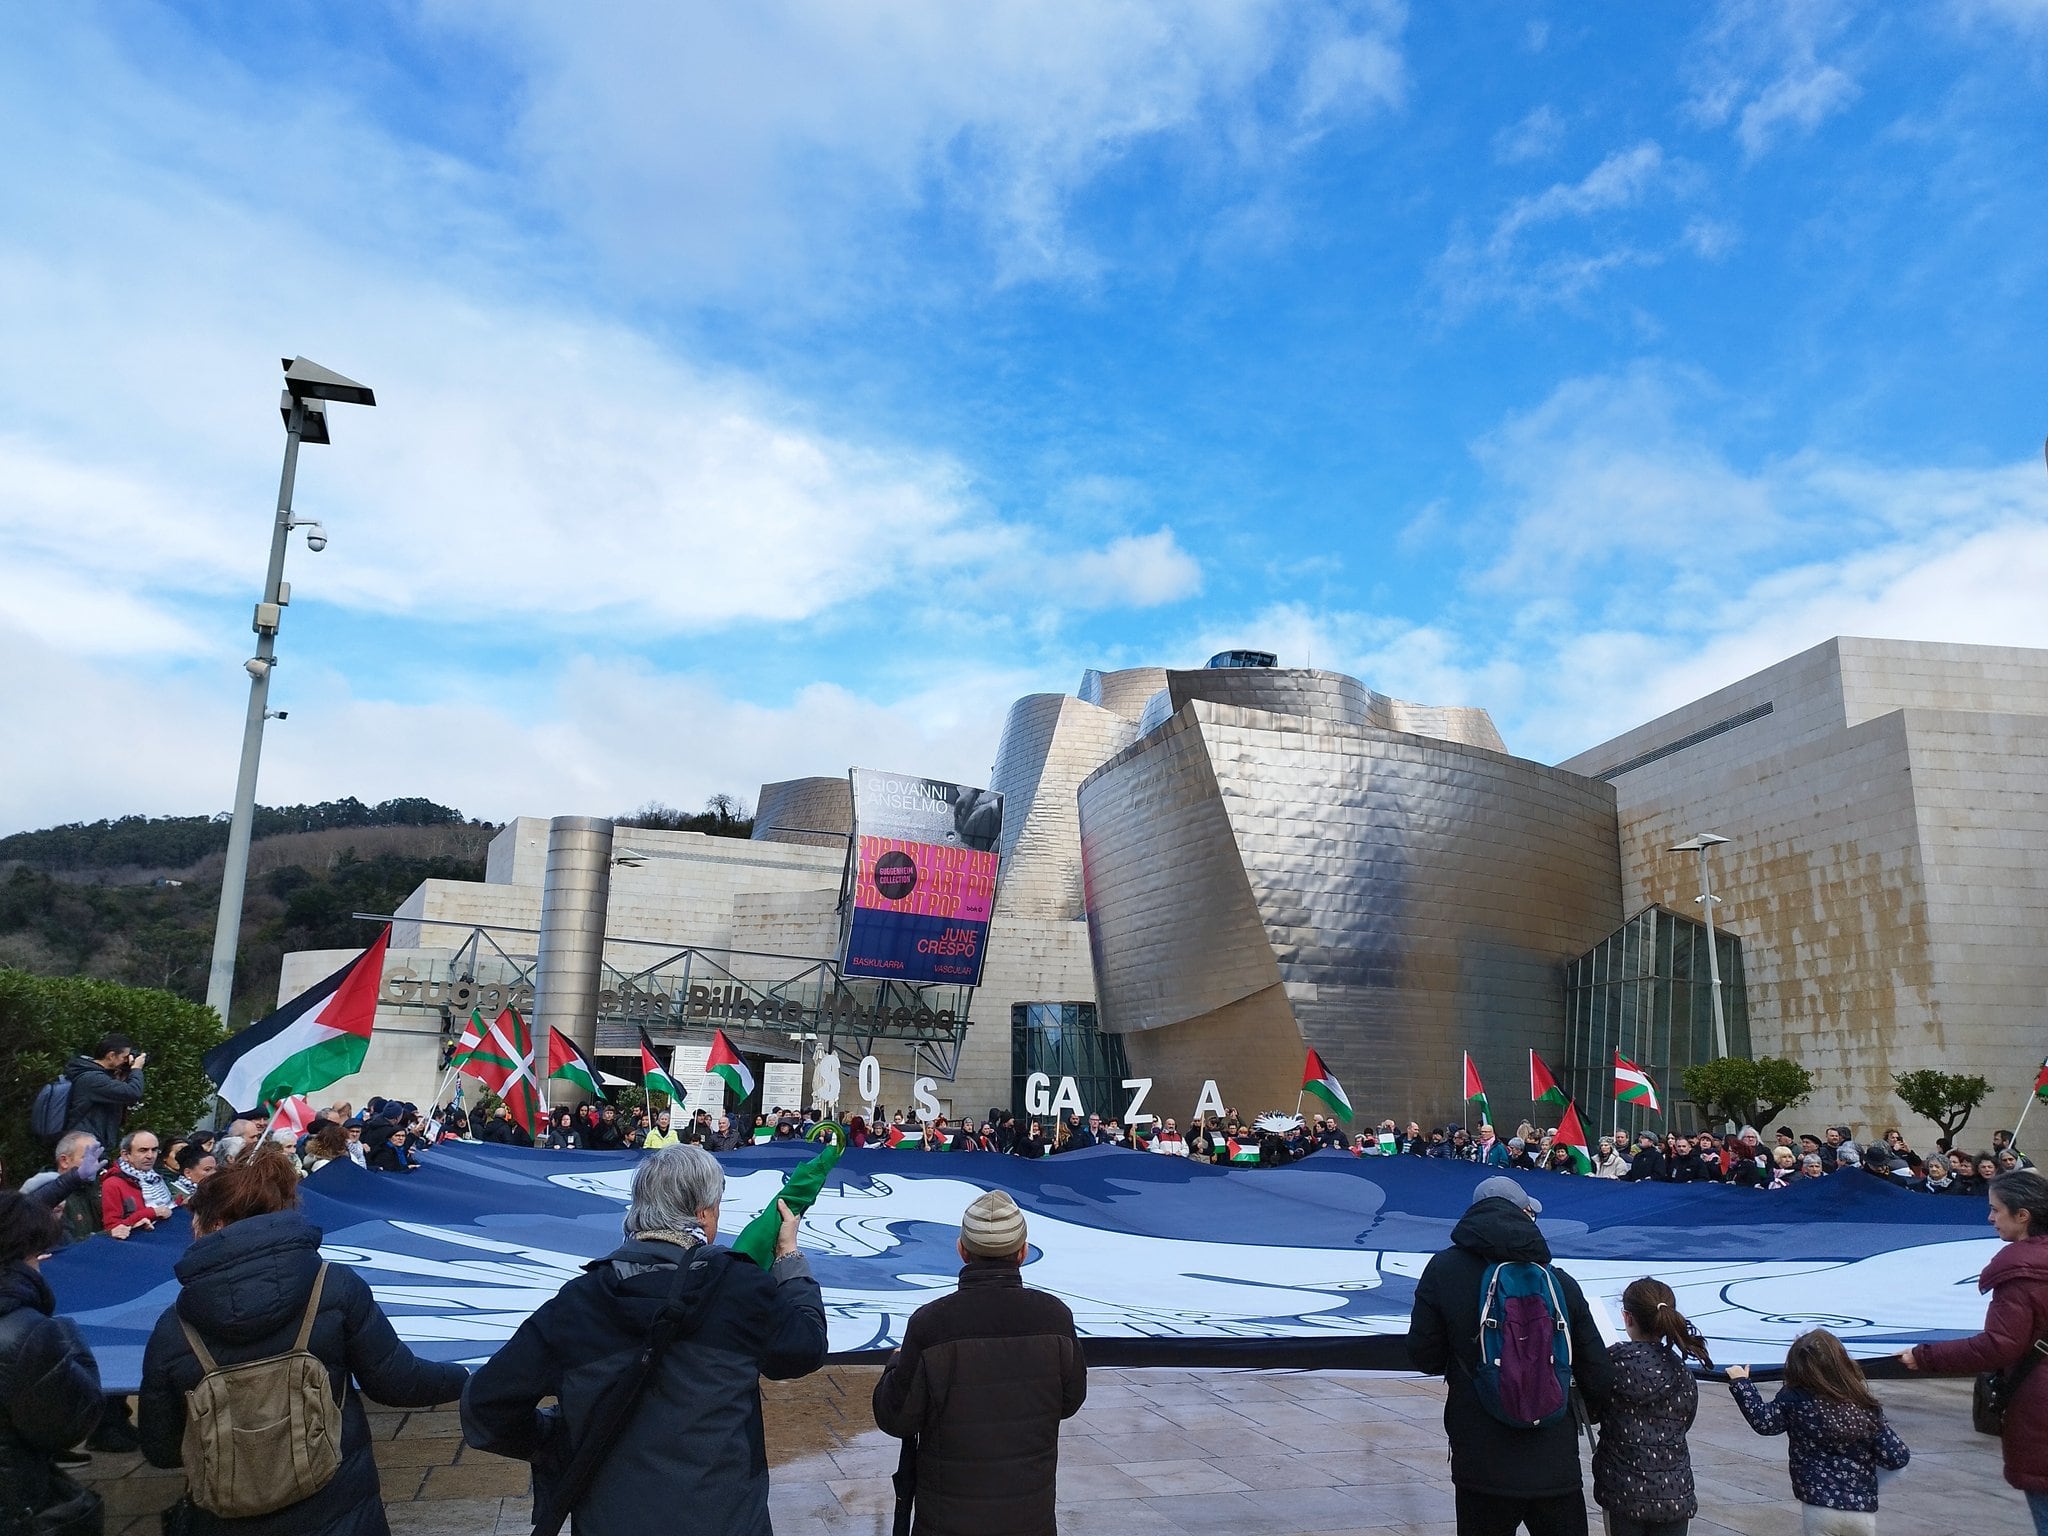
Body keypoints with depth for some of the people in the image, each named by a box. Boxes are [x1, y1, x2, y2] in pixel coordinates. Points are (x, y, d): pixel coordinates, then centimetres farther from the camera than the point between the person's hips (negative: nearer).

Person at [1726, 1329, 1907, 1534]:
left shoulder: (1795, 1400, -13)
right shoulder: (1867, 1408, -6)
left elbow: (1763, 1422, 2)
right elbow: (1898, 1457, -3)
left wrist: (1741, 1383, 12)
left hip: (1820, 1506, -3)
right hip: (1863, 1509, 3)